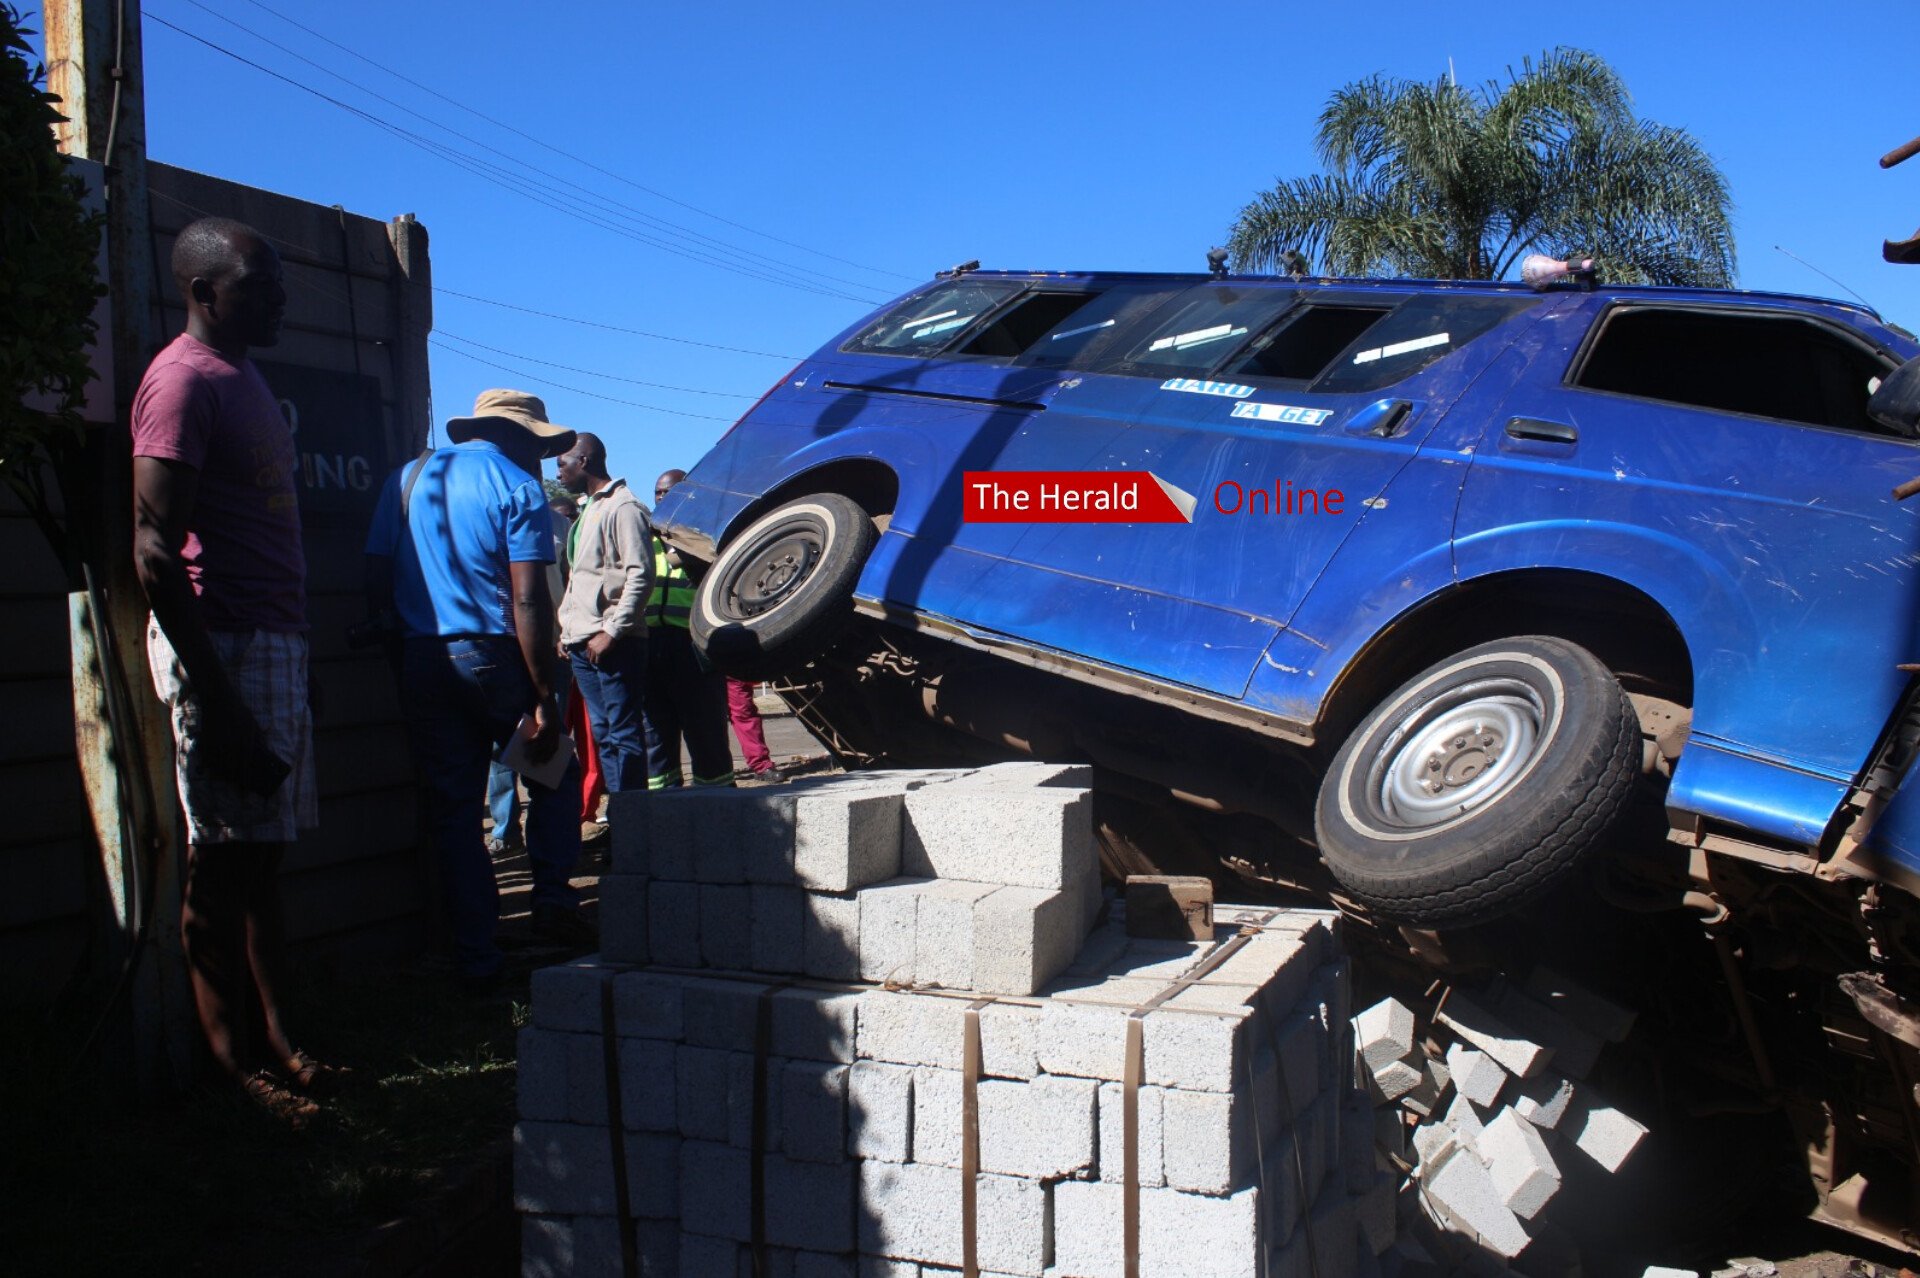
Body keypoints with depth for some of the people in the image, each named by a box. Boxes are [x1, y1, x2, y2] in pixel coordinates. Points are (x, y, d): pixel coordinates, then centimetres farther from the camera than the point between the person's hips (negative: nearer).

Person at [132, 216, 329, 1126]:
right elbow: (155, 552, -19)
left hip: (275, 638, 9)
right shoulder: (183, 378, -11)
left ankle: (272, 1042, 21)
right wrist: (215, 696, -23)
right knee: (222, 862, -2)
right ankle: (234, 1065, 6)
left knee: (261, 853, 12)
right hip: (221, 642, -9)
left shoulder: (243, 379, 19)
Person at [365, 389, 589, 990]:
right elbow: (529, 602, -11)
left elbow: (376, 585, 9)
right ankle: (553, 901, 7)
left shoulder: (407, 479, 13)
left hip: (421, 663, 4)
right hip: (494, 656, -4)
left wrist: (401, 648, 16)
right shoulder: (517, 488, -2)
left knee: (453, 809, 7)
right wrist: (545, 699, -12)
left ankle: (477, 960, 8)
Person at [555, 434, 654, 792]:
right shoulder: (587, 510, 20)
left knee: (623, 732, -6)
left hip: (614, 643, -9)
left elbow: (640, 575, -16)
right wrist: (567, 629, 14)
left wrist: (611, 631, -18)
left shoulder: (623, 507, -8)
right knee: (603, 733, 9)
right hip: (583, 643, 9)